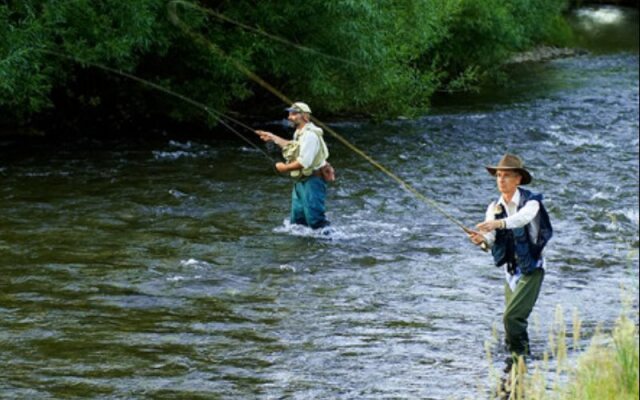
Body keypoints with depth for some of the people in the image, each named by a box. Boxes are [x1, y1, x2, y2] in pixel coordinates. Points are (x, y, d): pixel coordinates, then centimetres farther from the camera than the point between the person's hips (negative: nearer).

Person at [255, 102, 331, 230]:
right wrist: (273, 137, 35)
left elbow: (304, 162, -26)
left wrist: (285, 168, -13)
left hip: (312, 182, -10)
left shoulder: (310, 135, -19)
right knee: (297, 219, 11)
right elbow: (292, 146, 37)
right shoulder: (300, 133, 15)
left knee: (315, 217, -13)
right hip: (301, 182, 10)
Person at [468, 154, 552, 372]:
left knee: (512, 317, -19)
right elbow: (491, 239, -11)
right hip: (510, 272, 6)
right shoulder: (495, 207, 3)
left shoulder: (531, 201, -13)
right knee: (513, 321, 10)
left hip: (531, 270, -6)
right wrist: (482, 239, -36)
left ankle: (518, 361, -9)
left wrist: (499, 223, -55)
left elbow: (523, 217, -37)